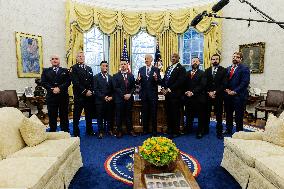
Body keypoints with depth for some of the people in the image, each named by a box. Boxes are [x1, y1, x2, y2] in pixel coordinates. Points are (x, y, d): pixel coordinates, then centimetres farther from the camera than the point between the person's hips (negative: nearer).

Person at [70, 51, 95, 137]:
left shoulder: (89, 68, 17)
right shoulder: (74, 68, -1)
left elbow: (92, 82, 13)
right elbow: (75, 82, -11)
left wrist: (90, 91, -2)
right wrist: (85, 92, -14)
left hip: (89, 95, 5)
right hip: (79, 95, -5)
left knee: (89, 114, 12)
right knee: (77, 114, 3)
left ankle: (89, 130, 24)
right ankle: (76, 133, 14)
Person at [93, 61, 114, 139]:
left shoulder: (110, 77, 13)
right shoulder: (96, 77, 1)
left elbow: (113, 89, 10)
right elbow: (96, 90, -6)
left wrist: (111, 97, -6)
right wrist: (103, 97, -13)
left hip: (109, 100, 3)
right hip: (100, 100, -3)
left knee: (109, 116, 8)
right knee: (100, 117, 4)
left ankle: (110, 130, 21)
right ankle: (100, 132, 15)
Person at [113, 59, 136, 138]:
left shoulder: (131, 75, 11)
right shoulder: (116, 76, 2)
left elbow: (133, 87, 8)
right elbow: (115, 88, -6)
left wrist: (130, 94, -9)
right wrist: (123, 95, -13)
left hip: (129, 98, 2)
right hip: (119, 99, -2)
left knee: (129, 115, 9)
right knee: (119, 116, 3)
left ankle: (130, 130, 18)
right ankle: (119, 131, 14)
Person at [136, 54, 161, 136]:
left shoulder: (156, 69, 1)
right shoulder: (141, 69, 8)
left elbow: (160, 81, -6)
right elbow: (138, 82, 4)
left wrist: (156, 79, -27)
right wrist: (138, 80, -18)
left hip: (153, 94, -2)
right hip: (144, 94, 2)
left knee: (153, 113, 4)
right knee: (144, 113, 10)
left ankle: (154, 131, 13)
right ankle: (145, 129, 22)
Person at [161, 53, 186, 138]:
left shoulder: (181, 68, -5)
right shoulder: (168, 68, 20)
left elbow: (180, 82, -15)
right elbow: (164, 79, 19)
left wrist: (169, 89, -16)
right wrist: (163, 88, 1)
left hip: (175, 94, -7)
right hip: (167, 94, 7)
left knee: (175, 113, 0)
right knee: (168, 113, 12)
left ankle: (175, 132, 11)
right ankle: (169, 130, 25)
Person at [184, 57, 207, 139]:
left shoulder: (202, 73, 1)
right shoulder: (187, 73, 16)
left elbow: (202, 85, -10)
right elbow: (184, 84, 11)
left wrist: (193, 92, -17)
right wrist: (186, 92, -8)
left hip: (199, 98, -4)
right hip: (188, 98, 4)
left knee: (201, 116, 4)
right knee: (189, 115, 10)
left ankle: (200, 132, 16)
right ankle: (188, 130, 24)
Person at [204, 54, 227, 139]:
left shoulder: (223, 70, 3)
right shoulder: (207, 70, 11)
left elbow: (224, 84, -6)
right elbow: (205, 84, 5)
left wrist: (215, 92, -13)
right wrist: (209, 92, -8)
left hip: (218, 96, -2)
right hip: (208, 96, 2)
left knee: (219, 115, 4)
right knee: (207, 114, 7)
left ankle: (219, 132, 14)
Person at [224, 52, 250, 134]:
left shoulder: (244, 68, -4)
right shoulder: (228, 68, 15)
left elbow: (245, 83, -13)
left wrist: (235, 91, -17)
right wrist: (226, 89, -4)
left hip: (239, 95, -5)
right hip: (228, 95, 6)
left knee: (239, 115, 4)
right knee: (228, 114, 14)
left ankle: (239, 132, 17)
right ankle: (228, 130, 29)